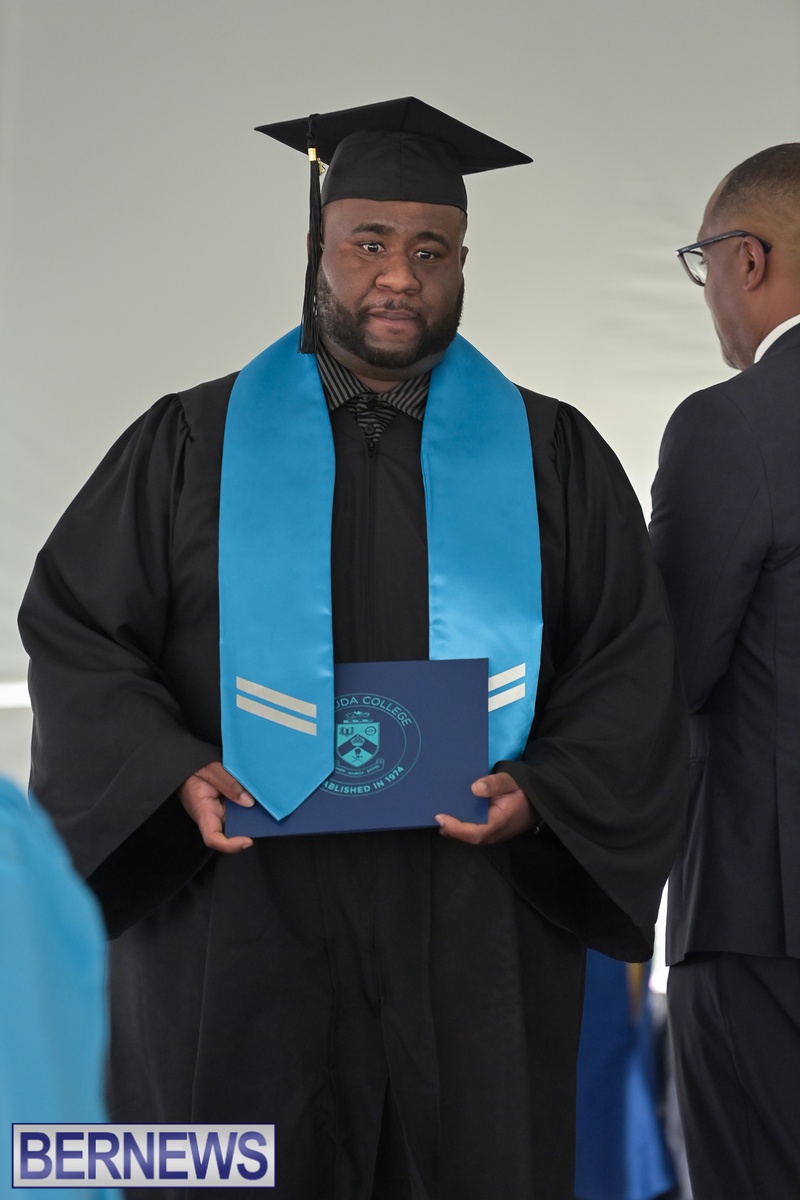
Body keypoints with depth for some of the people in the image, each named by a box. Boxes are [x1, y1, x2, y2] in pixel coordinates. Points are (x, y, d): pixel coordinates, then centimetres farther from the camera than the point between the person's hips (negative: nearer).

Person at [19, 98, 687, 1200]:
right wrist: (173, 771, -11)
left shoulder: (551, 456, 8)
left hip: (475, 939, 1)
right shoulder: (194, 445, 7)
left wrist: (539, 793, -12)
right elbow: (76, 628, 5)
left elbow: (629, 669, 5)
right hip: (241, 935, 0)